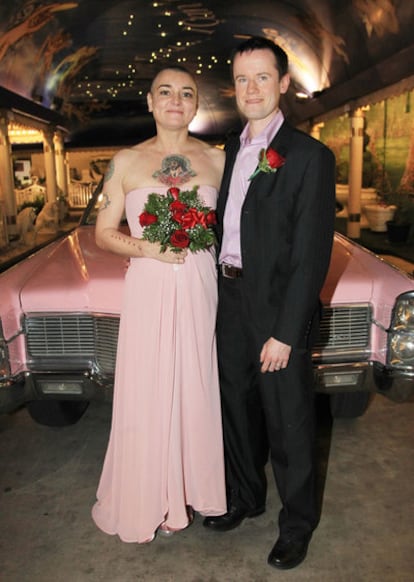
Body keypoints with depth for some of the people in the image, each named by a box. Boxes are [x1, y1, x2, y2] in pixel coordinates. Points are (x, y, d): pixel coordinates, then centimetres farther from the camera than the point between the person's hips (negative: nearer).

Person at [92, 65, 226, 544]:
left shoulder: (217, 160, 6)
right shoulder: (126, 162, 2)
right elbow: (103, 234, 3)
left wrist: (206, 236, -6)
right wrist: (146, 248, -13)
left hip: (200, 291, 2)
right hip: (148, 292, -1)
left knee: (195, 389, 9)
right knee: (146, 394, 5)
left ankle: (189, 490, 31)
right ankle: (144, 502, 26)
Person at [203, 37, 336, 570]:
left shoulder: (310, 156, -12)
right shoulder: (232, 149, 10)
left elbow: (312, 254, -16)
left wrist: (285, 333, -18)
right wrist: (224, 294, 5)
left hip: (279, 309, -6)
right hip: (231, 301, 7)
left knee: (288, 425, 9)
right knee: (238, 410, 21)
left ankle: (297, 525, 33)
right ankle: (245, 496, 45)